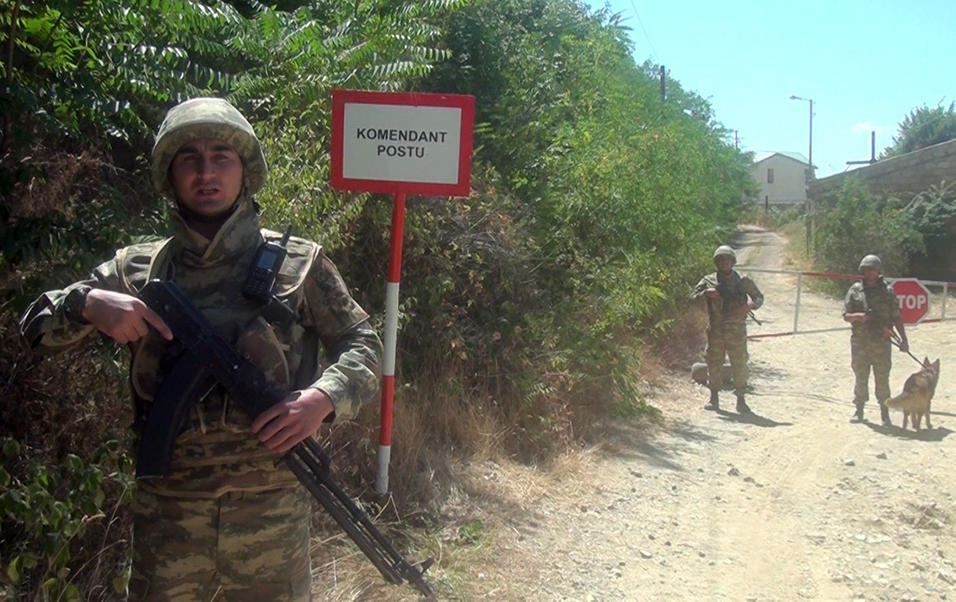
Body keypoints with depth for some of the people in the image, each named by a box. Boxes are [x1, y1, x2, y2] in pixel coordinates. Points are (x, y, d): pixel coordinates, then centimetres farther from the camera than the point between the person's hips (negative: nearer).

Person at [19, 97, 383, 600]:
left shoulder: (298, 263, 1)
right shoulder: (137, 270, 6)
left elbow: (363, 345, 4)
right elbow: (35, 325, 10)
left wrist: (324, 397, -17)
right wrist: (88, 303, -12)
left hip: (272, 500, -1)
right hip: (168, 503, 1)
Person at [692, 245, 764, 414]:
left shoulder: (743, 281, 4)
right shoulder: (708, 281, 7)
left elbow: (759, 297, 10)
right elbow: (694, 297, 2)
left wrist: (749, 305, -11)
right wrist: (705, 293, -17)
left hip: (736, 330, -1)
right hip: (716, 329, 1)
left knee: (740, 364, 0)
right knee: (713, 363, 4)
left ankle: (741, 400, 8)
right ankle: (714, 398, 14)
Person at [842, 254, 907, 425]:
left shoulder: (887, 291, 3)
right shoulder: (855, 290, 5)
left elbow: (896, 317, 5)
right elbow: (845, 315, 5)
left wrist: (904, 339, 1)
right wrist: (856, 316, -17)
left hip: (881, 342, -1)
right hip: (859, 342, 1)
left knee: (882, 379, 1)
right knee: (860, 377, 8)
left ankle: (885, 413, 11)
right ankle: (859, 410, 19)